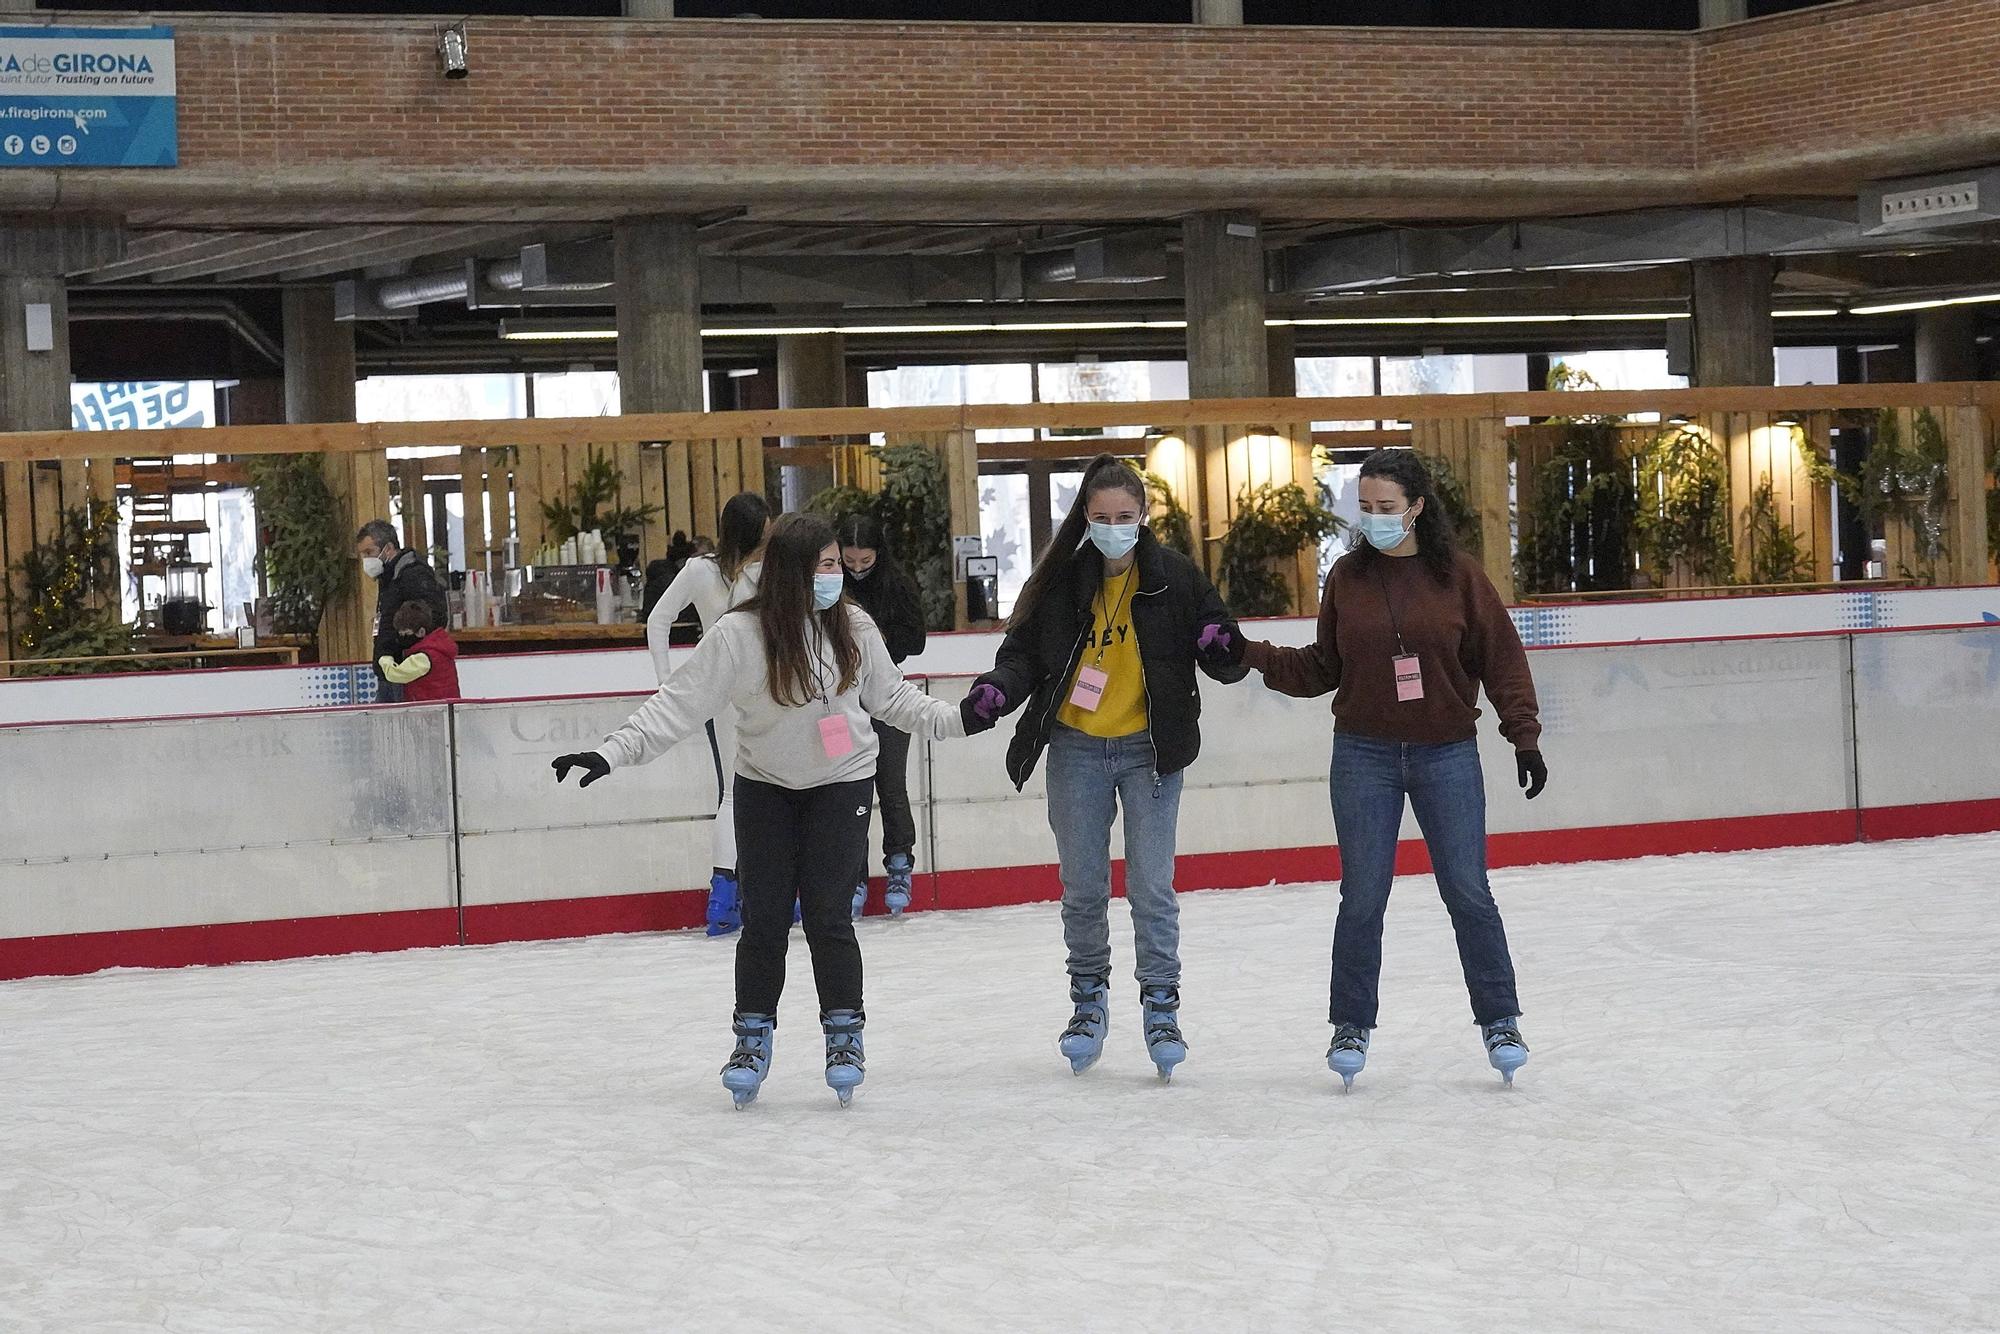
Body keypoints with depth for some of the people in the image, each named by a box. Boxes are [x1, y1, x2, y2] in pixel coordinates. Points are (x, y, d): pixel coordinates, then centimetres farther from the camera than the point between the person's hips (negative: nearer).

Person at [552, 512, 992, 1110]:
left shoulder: (853, 627, -8)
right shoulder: (740, 634, -17)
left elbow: (890, 696, 8)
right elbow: (678, 703, -17)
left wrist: (955, 718, 3)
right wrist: (612, 752, -23)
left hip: (840, 786, 1)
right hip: (765, 787, -1)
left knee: (828, 915, -3)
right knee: (763, 917, 2)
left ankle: (844, 1032, 13)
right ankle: (753, 1035, 17)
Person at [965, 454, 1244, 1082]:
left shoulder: (1175, 576, -6)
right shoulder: (1060, 580, -3)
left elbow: (1225, 662, -3)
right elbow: (1024, 649, 4)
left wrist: (1224, 648, -26)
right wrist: (997, 689, -16)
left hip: (1149, 749, -2)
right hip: (1077, 750, 2)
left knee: (1151, 888, -2)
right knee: (1082, 888, 10)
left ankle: (1161, 1007, 8)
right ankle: (1089, 1000, 28)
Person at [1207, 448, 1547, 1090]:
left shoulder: (1458, 574, -3)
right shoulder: (1347, 576, 2)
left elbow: (1502, 660, -1)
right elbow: (1322, 669, 7)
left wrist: (1524, 736, -6)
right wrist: (1252, 655, -4)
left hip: (1447, 754, -1)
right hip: (1364, 755, 2)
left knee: (1468, 892, 1)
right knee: (1362, 896, 3)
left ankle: (1500, 1021, 13)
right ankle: (1351, 1026, 15)